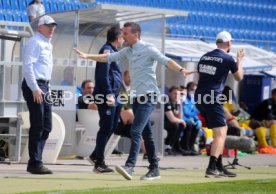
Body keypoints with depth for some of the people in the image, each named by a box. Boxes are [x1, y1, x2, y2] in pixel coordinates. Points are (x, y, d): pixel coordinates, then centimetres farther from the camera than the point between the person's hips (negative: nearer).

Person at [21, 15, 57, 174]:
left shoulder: (48, 45, 20)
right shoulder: (35, 42, -9)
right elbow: (28, 66, -17)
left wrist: (46, 88, 16)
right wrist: (35, 88, -22)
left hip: (44, 86, 9)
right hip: (34, 86, -9)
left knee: (46, 126, 9)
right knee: (38, 126, -9)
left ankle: (35, 162, 14)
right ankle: (35, 163, -6)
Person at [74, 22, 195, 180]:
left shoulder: (148, 49, -10)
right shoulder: (128, 51, 13)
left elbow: (166, 61, -21)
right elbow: (109, 57, 20)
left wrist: (181, 70, -37)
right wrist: (87, 56, 18)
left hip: (148, 97, -8)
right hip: (137, 97, 8)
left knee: (136, 131, -19)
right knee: (146, 134, 11)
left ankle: (130, 166, -26)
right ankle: (154, 169, 16)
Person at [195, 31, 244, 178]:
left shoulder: (204, 56, 15)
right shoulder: (228, 59, -4)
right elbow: (239, 77, 12)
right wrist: (239, 60, 24)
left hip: (199, 98, 8)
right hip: (212, 99, -8)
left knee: (222, 129, 18)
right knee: (220, 133, -8)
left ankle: (219, 167, 18)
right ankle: (212, 168, -22)